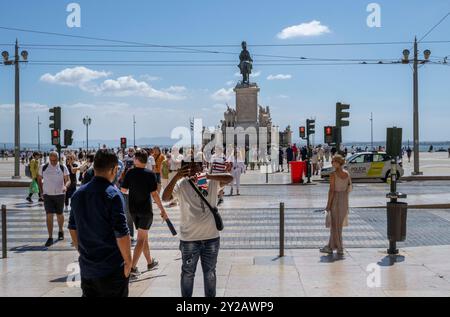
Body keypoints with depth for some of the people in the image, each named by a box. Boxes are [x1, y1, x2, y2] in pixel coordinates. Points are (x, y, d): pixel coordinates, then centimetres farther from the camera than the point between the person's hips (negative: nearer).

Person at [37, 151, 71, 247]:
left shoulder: (63, 168, -3)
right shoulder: (43, 167, 1)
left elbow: (68, 180, -3)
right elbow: (39, 179, 14)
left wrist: (65, 186, -25)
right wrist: (41, 190, 5)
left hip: (60, 194, 0)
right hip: (47, 195, 0)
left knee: (59, 214, 13)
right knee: (49, 215, -8)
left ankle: (61, 231, 37)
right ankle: (50, 237, -6)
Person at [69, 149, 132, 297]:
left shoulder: (78, 194, 4)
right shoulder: (112, 195, -17)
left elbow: (73, 228, 14)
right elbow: (121, 233, -18)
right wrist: (128, 261, -8)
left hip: (86, 267, 6)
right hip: (112, 269, -6)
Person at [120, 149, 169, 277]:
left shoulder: (130, 173, -4)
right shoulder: (150, 174, -13)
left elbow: (123, 190, 1)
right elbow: (154, 194, -14)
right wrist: (162, 210, -7)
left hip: (133, 209, 4)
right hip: (145, 209, -4)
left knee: (144, 236, 19)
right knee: (141, 239, 0)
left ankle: (150, 262, 32)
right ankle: (133, 266, -8)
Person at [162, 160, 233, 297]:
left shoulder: (212, 182, -4)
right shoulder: (181, 184, -7)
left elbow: (230, 178, -20)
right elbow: (165, 198, -20)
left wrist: (206, 176, -32)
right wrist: (176, 177, -32)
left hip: (211, 237, 2)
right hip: (189, 239, -2)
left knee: (210, 272, 18)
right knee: (188, 273, 12)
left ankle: (211, 296, 34)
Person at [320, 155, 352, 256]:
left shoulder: (333, 174, -16)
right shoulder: (347, 174, 4)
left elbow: (331, 190, -17)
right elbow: (348, 189, 8)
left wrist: (328, 205, -11)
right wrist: (345, 202, 17)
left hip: (335, 200, -6)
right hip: (344, 201, 6)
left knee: (335, 225, 5)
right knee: (336, 225, 15)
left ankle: (340, 248, 11)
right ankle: (330, 247, 22)